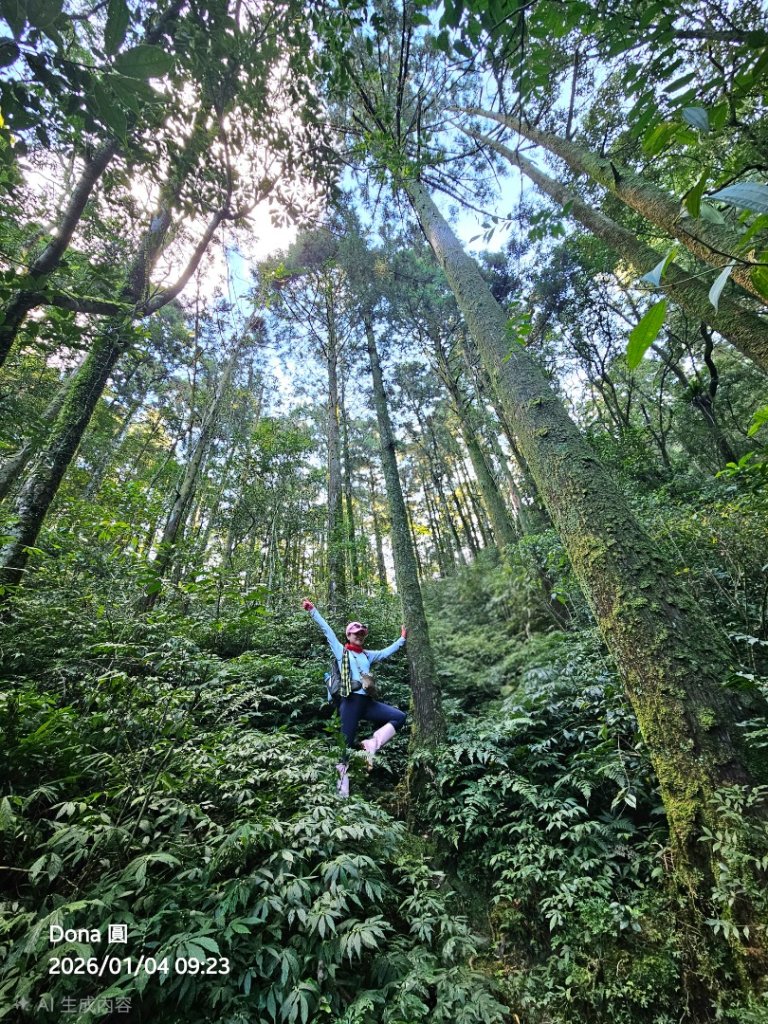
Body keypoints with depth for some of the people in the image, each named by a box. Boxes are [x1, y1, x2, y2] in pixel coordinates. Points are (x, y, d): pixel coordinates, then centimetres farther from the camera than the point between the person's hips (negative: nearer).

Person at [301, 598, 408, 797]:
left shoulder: (367, 655, 20)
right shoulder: (341, 651, 6)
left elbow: (386, 652, 30)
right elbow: (327, 630, -1)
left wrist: (402, 639, 31)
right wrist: (313, 611, -5)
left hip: (367, 702, 6)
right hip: (350, 701, -6)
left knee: (399, 716, -3)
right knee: (347, 742, -3)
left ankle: (372, 744, -3)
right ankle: (342, 781, 10)